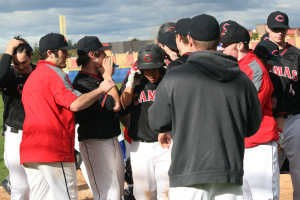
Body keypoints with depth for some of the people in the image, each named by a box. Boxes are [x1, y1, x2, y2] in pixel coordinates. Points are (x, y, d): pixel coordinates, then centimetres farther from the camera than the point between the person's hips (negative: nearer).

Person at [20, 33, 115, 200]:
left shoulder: (32, 76, 23)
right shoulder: (54, 73, -7)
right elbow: (75, 104, -18)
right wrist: (101, 89, -7)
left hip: (28, 152, 9)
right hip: (53, 149, -9)